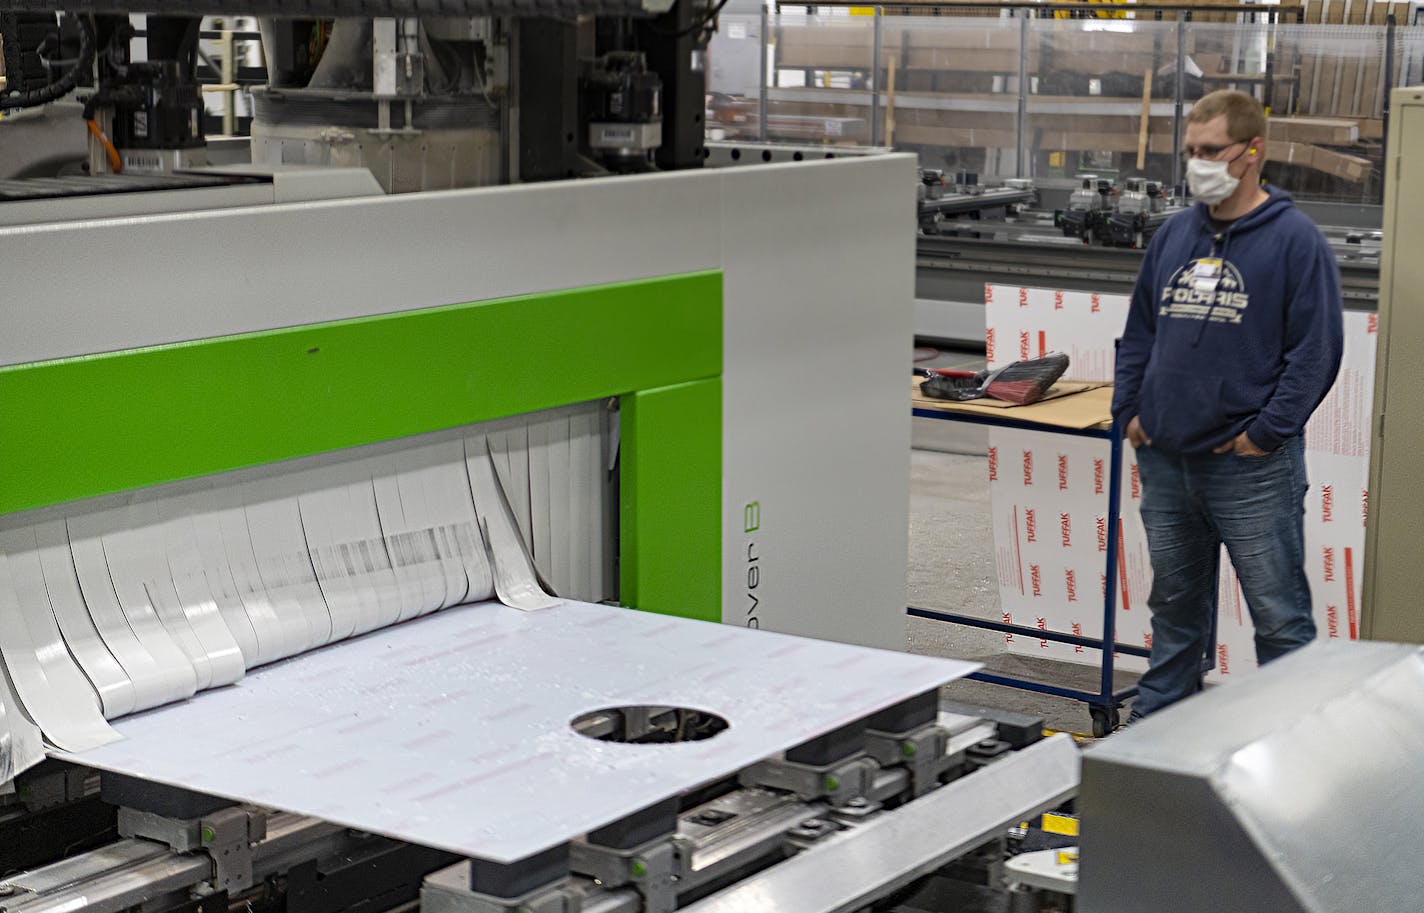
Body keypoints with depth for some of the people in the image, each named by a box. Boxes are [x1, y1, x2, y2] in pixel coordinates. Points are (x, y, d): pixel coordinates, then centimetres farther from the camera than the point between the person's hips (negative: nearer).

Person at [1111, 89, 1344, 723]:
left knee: (1279, 613, -1)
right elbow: (1139, 331, 19)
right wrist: (1130, 409, 8)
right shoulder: (1173, 235, 11)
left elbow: (1317, 348, -10)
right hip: (1165, 460, 6)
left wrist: (1267, 430, -14)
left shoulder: (1295, 240, -7)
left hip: (1251, 466, -6)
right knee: (1174, 605, 17)